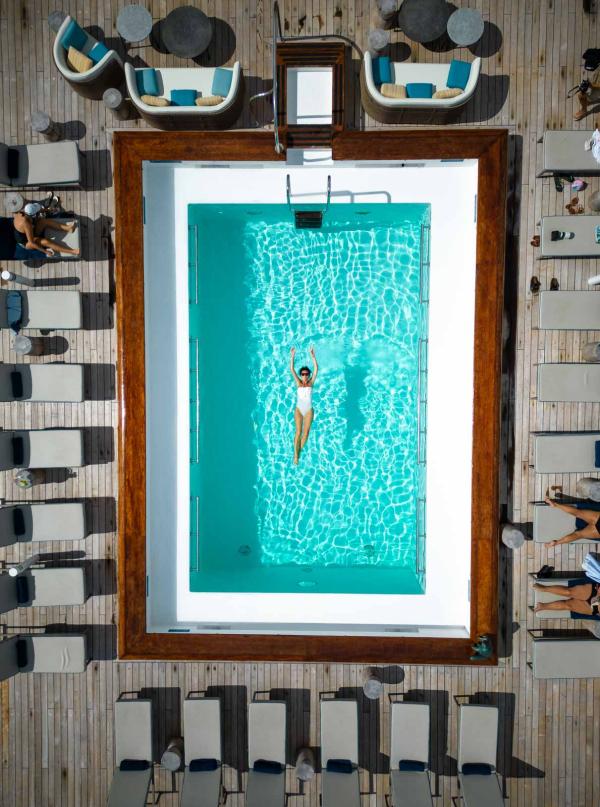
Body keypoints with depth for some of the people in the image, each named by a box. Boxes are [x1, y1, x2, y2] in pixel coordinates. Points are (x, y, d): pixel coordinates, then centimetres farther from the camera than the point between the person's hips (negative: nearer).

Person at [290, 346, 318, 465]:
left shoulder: (311, 383, 3)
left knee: (306, 432, 3)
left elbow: (316, 369, -7)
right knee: (298, 432, -6)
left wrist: (313, 356, -15)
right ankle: (295, 455, -3)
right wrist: (292, 357, -14)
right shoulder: (298, 383, 3)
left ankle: (300, 450, 21)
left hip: (309, 410, 1)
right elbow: (292, 370, -4)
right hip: (298, 409, -1)